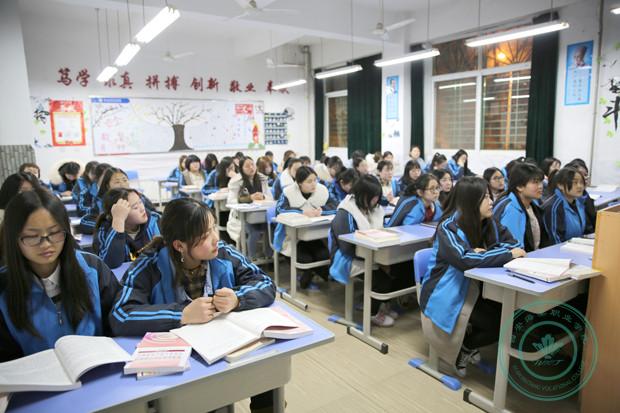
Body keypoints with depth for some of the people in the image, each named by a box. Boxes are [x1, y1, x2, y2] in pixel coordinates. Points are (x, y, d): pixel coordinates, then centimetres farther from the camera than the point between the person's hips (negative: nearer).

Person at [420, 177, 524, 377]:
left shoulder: (490, 223, 2)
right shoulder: (449, 227, -21)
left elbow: (513, 243, -5)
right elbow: (465, 259, -35)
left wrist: (484, 253, -22)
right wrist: (508, 255, -27)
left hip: (474, 288, 7)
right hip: (447, 293, -7)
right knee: (500, 322, -19)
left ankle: (467, 346, 12)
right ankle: (464, 348, 10)